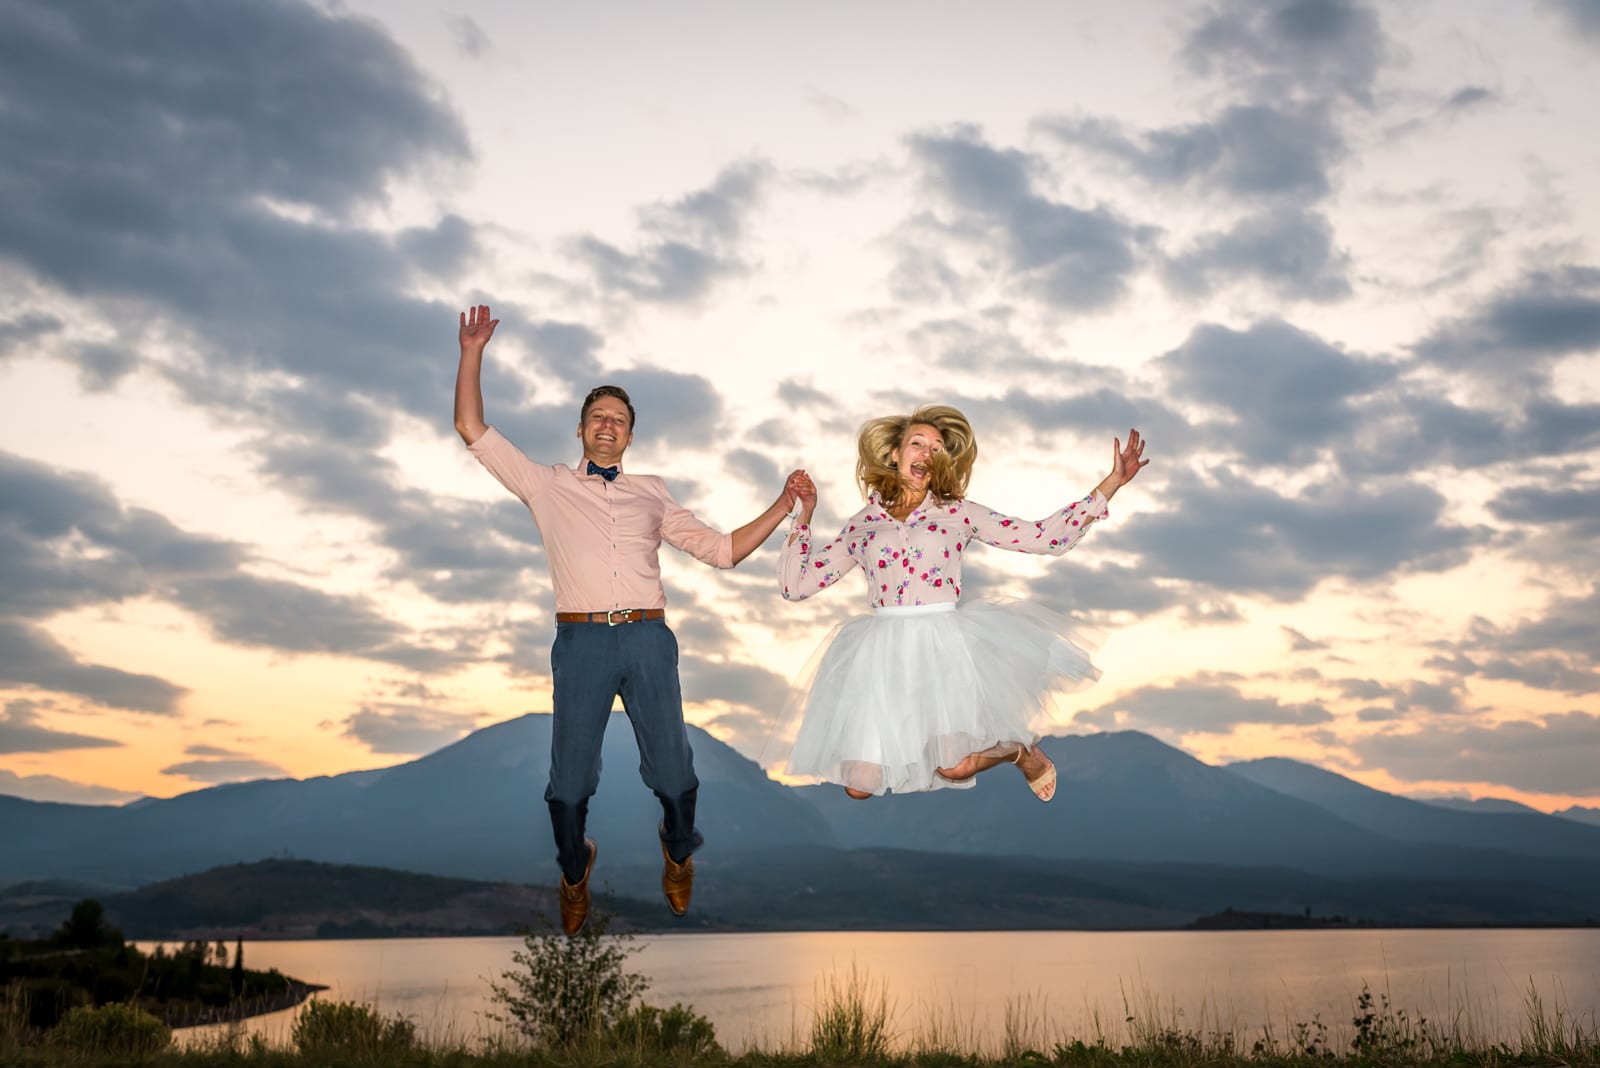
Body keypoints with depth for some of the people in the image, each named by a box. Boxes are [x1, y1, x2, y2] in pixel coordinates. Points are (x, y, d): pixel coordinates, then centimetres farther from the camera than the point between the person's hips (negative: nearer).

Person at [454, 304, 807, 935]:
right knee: (570, 779, 2)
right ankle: (574, 874, 30)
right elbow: (472, 430, 10)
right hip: (581, 642, -1)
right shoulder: (547, 486, 14)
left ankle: (678, 856, 32)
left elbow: (721, 550, 20)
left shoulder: (652, 494, 20)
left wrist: (781, 509, 13)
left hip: (648, 641, 1)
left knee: (673, 773, 1)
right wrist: (472, 352, 6)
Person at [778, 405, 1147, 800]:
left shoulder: (959, 512, 10)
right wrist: (804, 515, 9)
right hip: (883, 650, 2)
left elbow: (1045, 537, 4)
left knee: (956, 767, -21)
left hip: (943, 643, -2)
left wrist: (1111, 483, 2)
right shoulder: (864, 522, 13)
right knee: (860, 785, -8)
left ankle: (1020, 747, 14)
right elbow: (796, 583, 13)